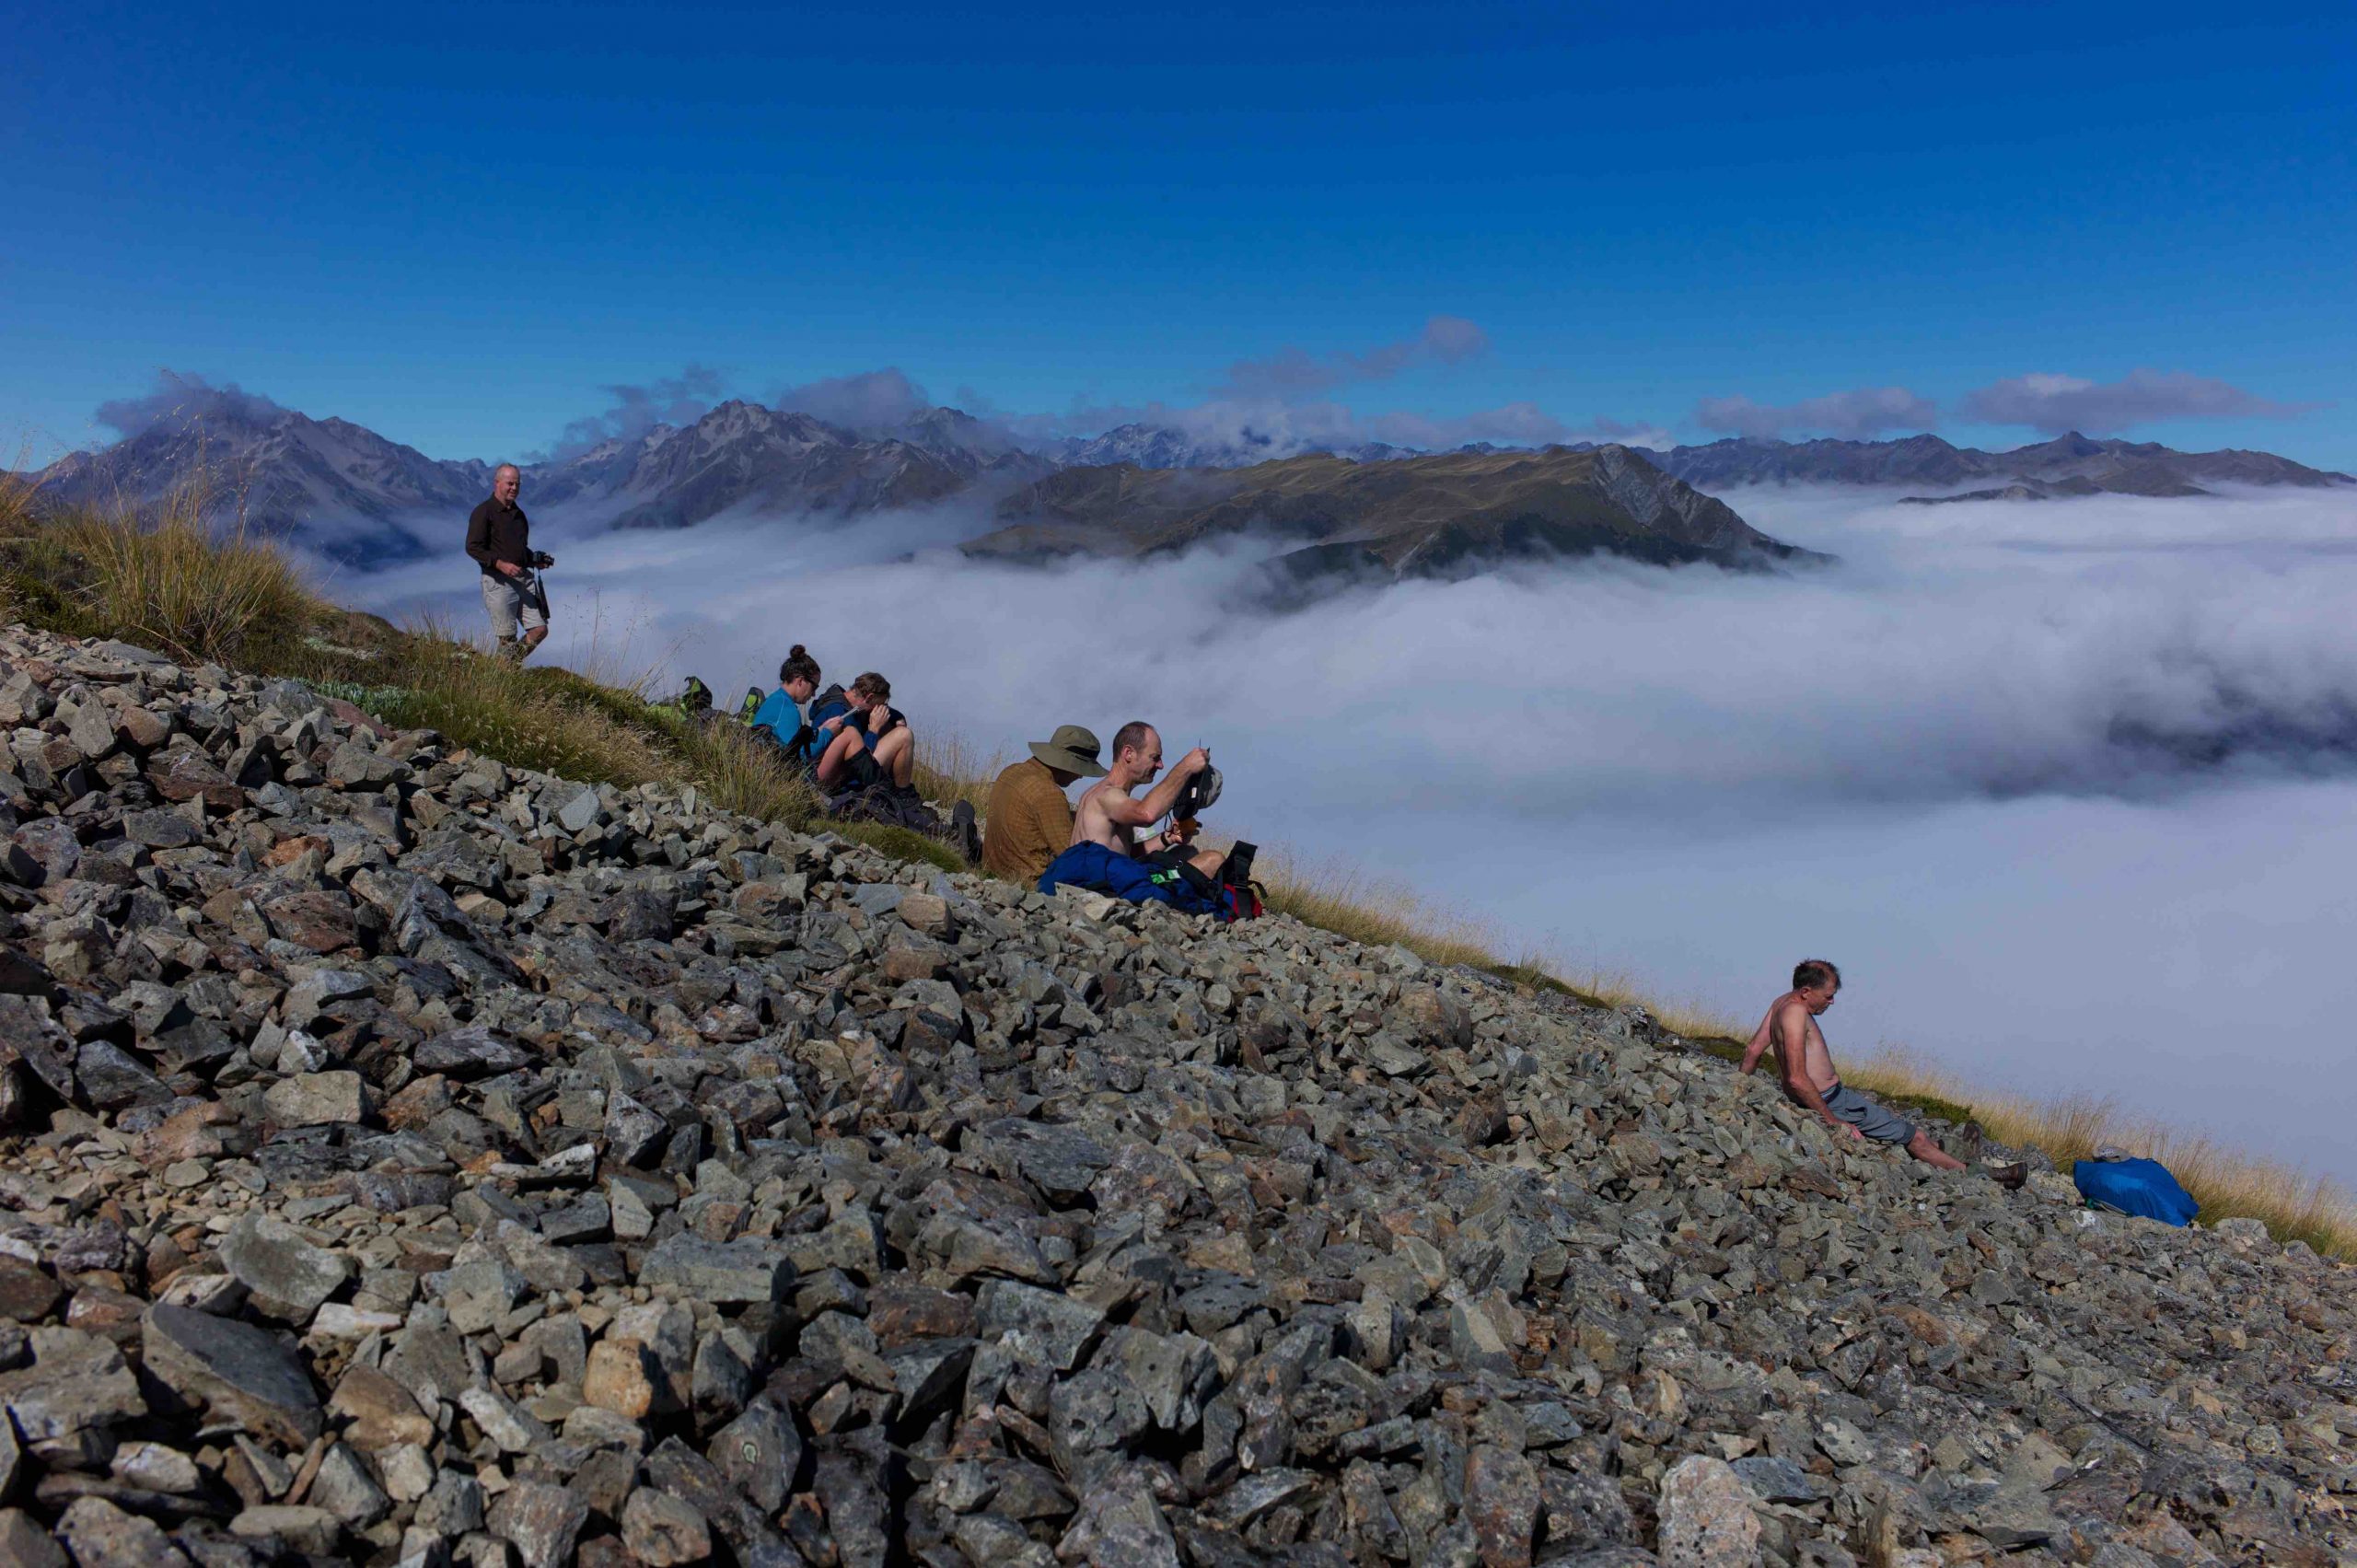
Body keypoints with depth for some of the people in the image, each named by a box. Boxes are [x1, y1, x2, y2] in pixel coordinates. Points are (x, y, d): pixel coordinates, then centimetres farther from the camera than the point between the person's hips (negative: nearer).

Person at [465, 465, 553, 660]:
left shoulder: (519, 514, 17)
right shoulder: (483, 512, -6)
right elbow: (472, 547, -13)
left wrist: (536, 560, 7)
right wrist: (500, 564, -23)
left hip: (524, 578, 7)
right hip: (498, 582, -7)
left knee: (540, 629, 1)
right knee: (507, 637, -3)